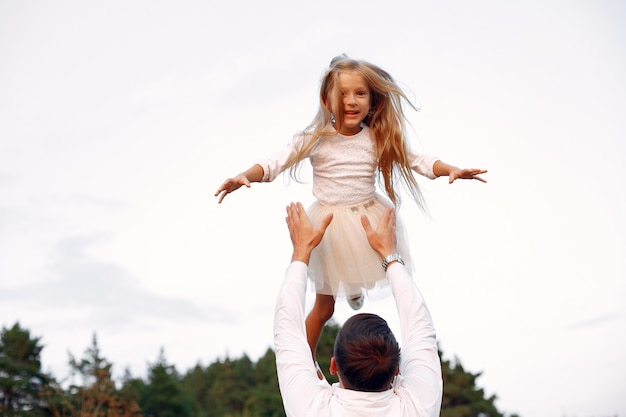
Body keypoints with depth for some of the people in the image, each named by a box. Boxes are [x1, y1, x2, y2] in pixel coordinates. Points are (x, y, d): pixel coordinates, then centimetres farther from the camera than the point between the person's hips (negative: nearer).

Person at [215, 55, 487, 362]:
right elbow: (275, 163, -13)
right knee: (324, 307, 6)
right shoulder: (315, 138, -12)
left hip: (370, 221, 3)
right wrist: (245, 176, -31)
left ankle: (355, 289, 57)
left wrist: (451, 170, -17)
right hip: (330, 224, -3)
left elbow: (416, 161, -2)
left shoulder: (380, 139, -5)